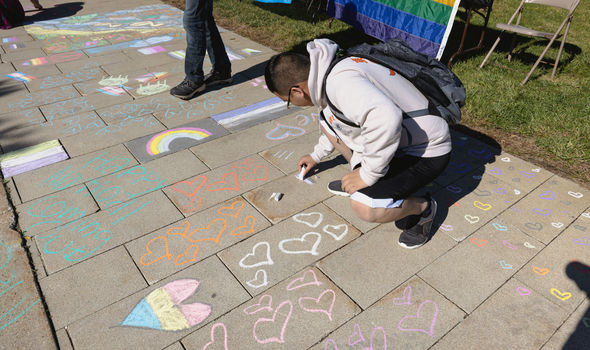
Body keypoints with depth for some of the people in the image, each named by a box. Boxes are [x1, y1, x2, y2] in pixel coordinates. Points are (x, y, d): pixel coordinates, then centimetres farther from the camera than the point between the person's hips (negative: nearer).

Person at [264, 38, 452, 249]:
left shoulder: (340, 81, -29)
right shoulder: (330, 70, 4)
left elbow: (385, 118, -46)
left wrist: (368, 174, -30)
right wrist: (317, 155, 37)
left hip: (427, 152, -10)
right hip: (395, 140, 10)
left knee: (364, 206, -27)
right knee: (326, 121, 12)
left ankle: (423, 208, 3)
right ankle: (359, 185, 19)